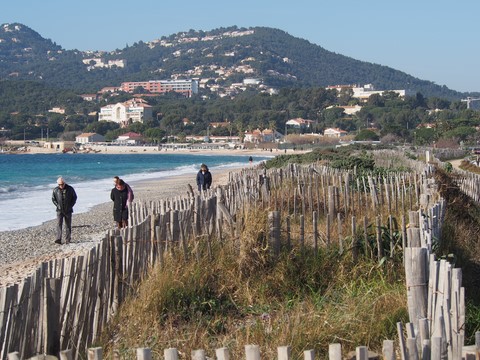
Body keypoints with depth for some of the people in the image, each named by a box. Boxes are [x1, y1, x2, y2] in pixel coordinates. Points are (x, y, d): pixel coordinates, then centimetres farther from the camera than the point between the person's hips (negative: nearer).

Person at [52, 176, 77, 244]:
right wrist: (57, 205, -5)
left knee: (68, 225, 4)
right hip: (60, 210, 0)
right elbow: (53, 199, 9)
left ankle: (68, 240, 12)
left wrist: (71, 206, -5)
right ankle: (58, 239, -16)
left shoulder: (70, 189, -4)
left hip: (68, 210, 0)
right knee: (59, 224, -11)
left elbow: (74, 197, 5)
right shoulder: (55, 190, -1)